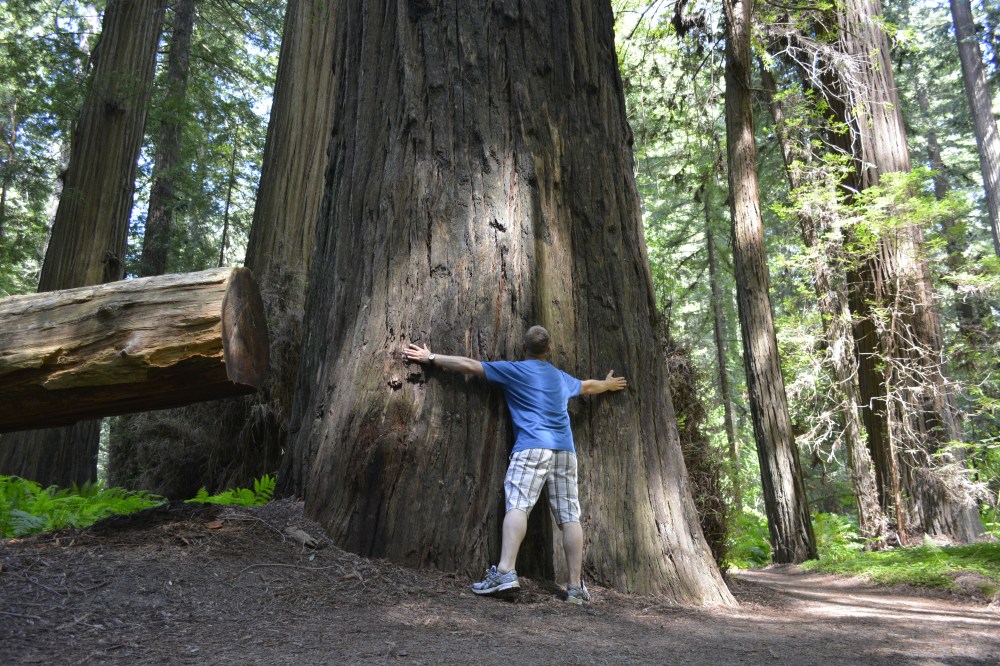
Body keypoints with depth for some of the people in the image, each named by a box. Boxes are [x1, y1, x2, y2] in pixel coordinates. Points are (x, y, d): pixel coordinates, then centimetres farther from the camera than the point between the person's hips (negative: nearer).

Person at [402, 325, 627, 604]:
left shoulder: (514, 370, 10)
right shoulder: (562, 378, 26)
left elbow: (469, 365, 6)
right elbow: (588, 386, 46)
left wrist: (431, 358, 16)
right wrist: (609, 384, 68)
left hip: (532, 447, -5)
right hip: (565, 450, 5)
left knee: (517, 505, -16)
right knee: (569, 516, 2)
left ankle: (505, 571, -32)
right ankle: (576, 587, 2)